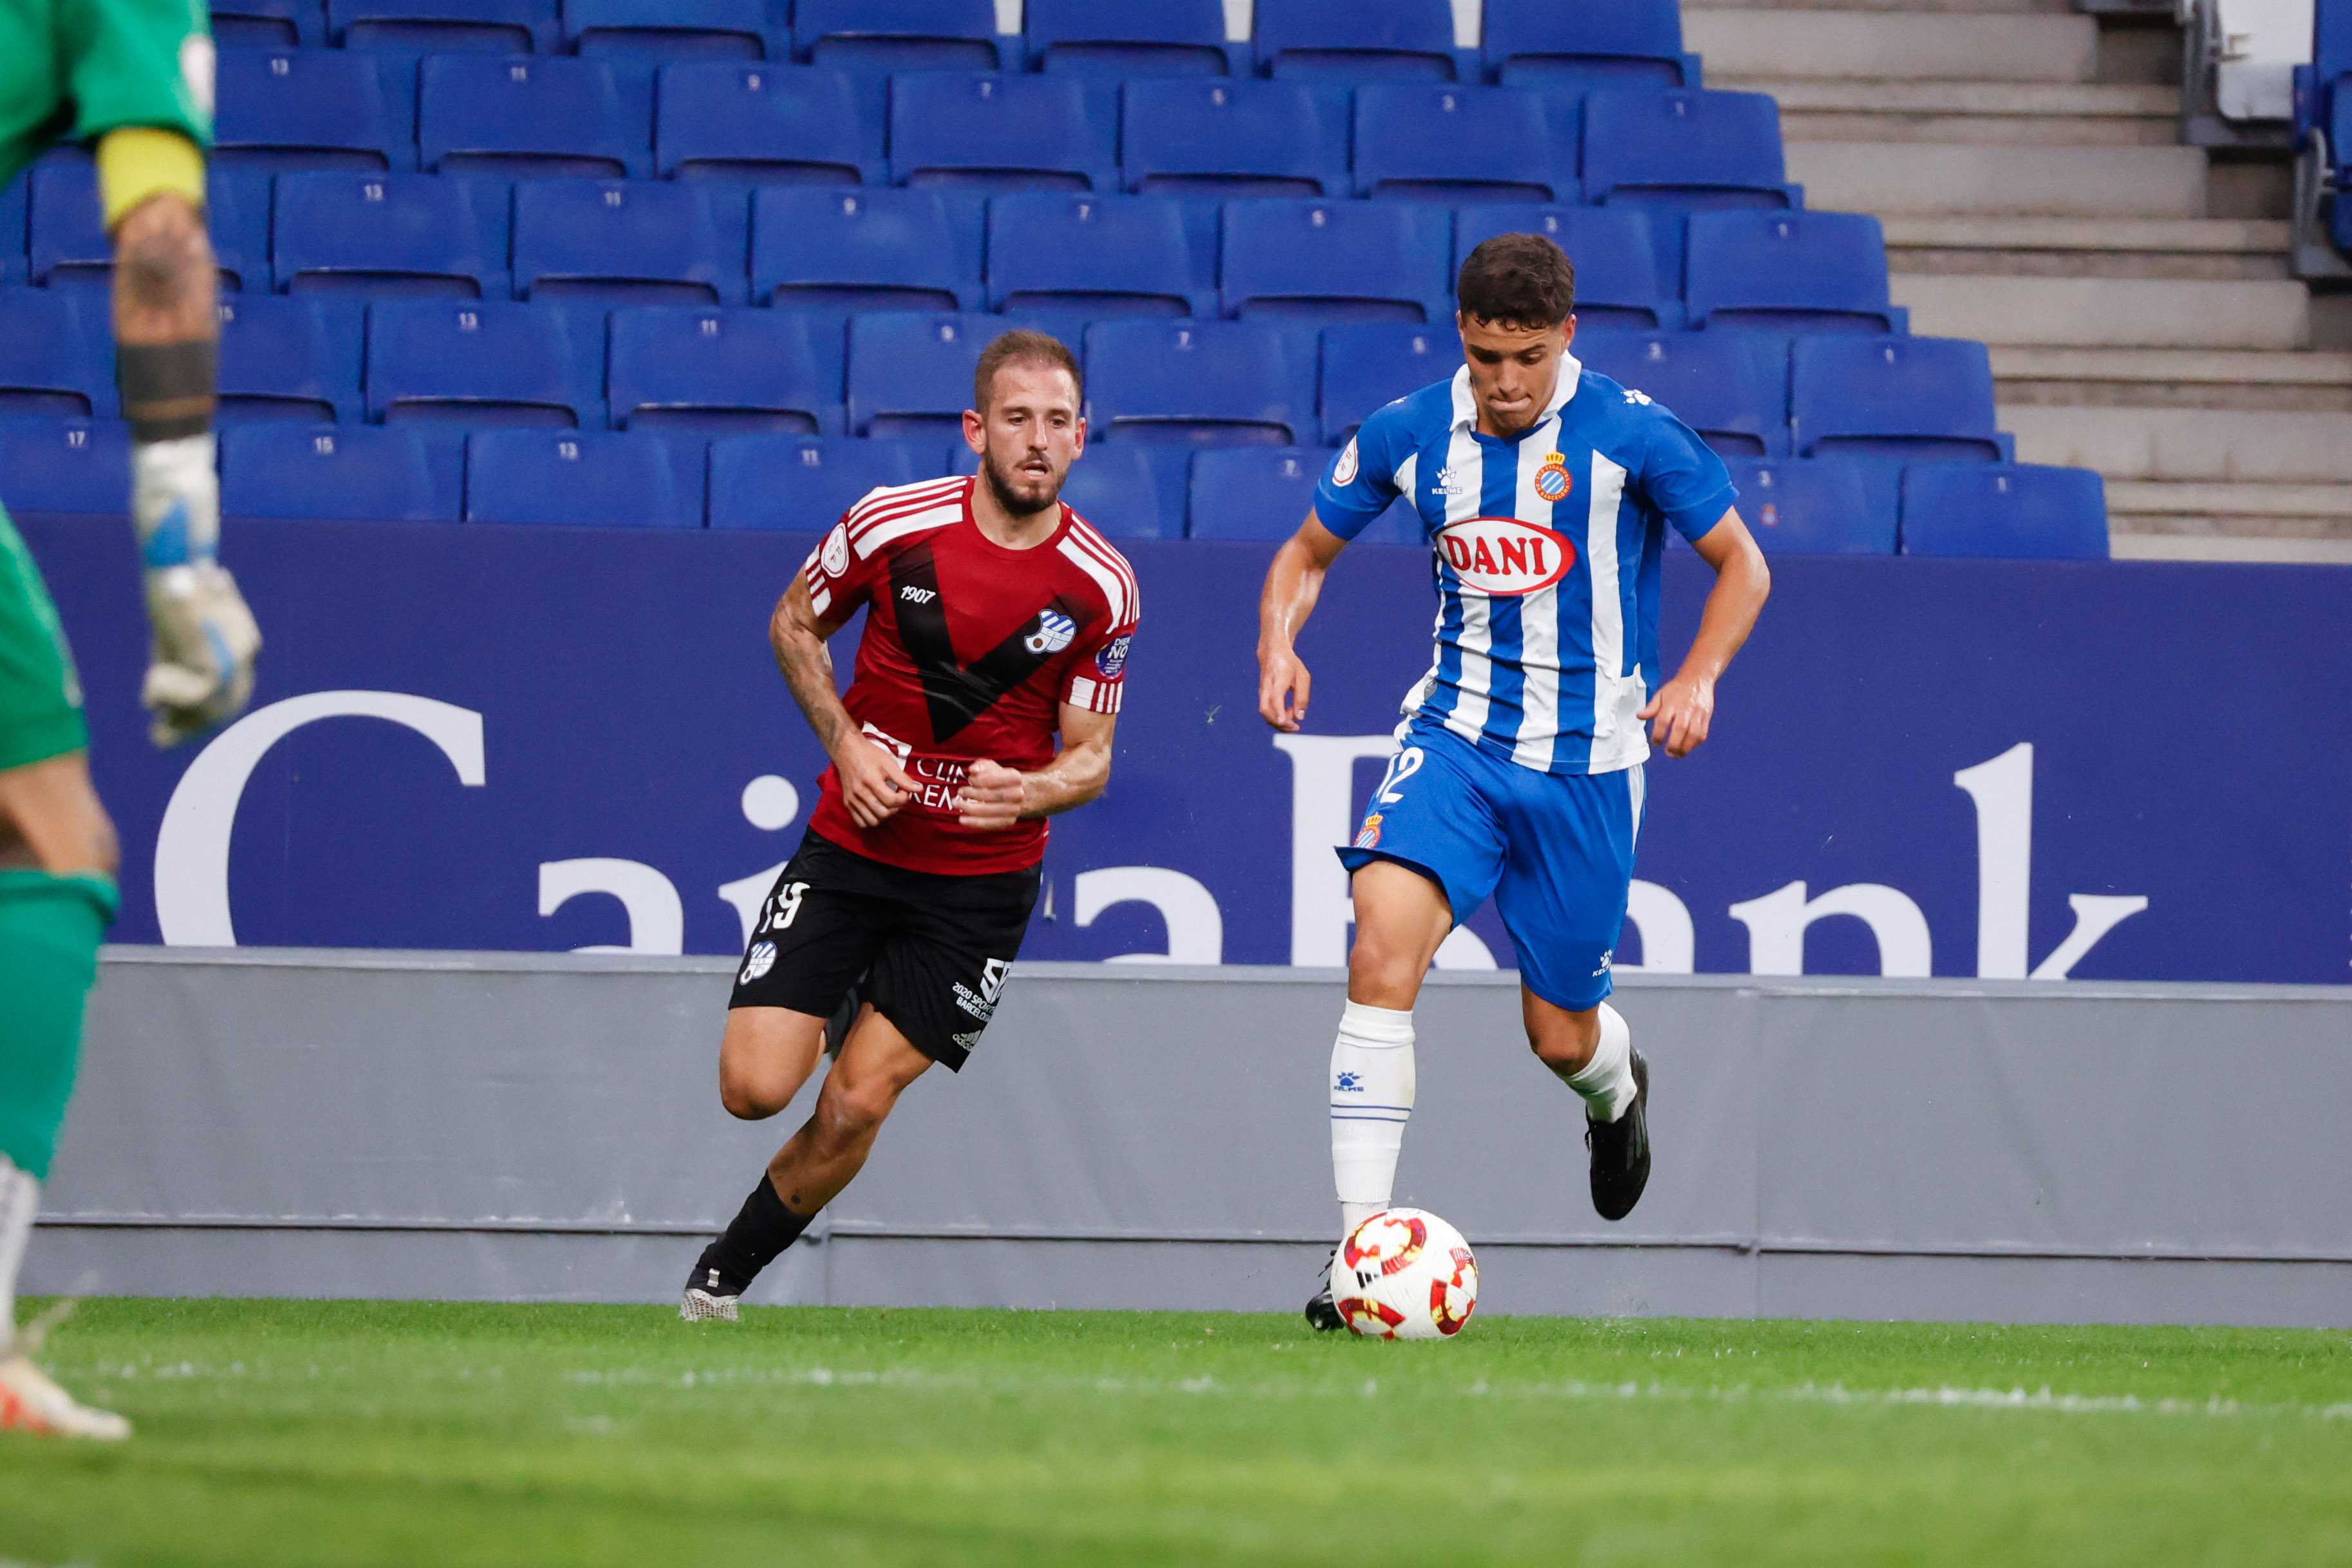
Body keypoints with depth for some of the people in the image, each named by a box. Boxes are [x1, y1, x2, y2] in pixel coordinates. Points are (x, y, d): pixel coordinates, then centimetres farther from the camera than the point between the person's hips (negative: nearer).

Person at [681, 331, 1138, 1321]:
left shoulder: (1101, 588, -9)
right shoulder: (894, 524, -10)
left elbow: (1089, 759, -1)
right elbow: (794, 625, 8)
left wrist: (1025, 793, -24)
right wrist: (846, 742, -7)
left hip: (982, 882, 0)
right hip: (852, 844, 0)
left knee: (854, 1109, -5)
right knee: (756, 1086, -11)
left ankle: (723, 1276, 18)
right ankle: (842, 1013, 25)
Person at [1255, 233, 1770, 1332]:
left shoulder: (1630, 436, -10)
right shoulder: (1410, 436, -1)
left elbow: (1742, 566, 1)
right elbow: (1308, 552, 14)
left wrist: (1698, 677, -16)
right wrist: (1279, 645, -7)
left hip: (1585, 763, -2)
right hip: (1456, 736, 2)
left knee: (1561, 1036, 8)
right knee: (1381, 953, -23)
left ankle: (1616, 1093, 49)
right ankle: (1360, 1246, -22)